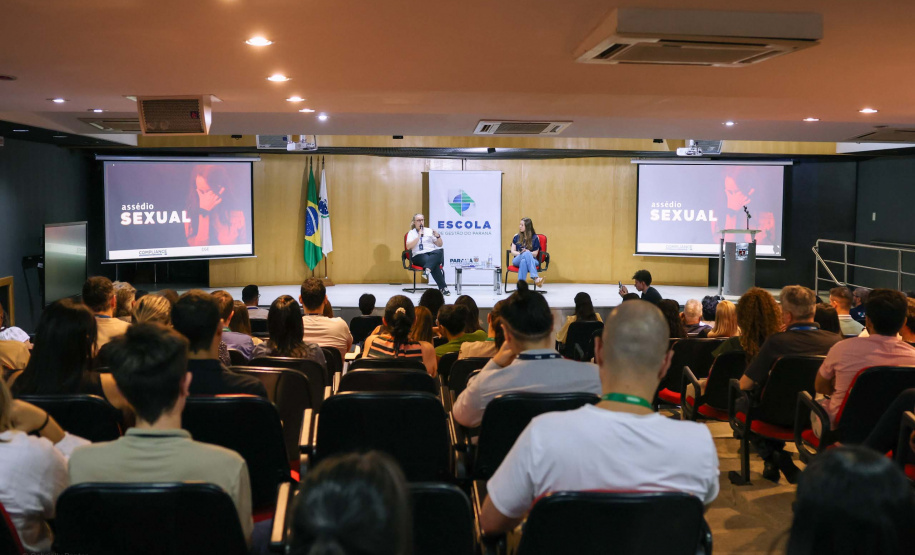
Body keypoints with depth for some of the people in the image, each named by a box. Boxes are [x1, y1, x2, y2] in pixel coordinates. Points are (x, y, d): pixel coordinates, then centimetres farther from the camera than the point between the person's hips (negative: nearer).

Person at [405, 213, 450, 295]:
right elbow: (408, 246, -5)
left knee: (439, 251, -35)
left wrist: (438, 236, -1)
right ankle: (443, 287, -42)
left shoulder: (429, 231, 22)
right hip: (419, 255, -3)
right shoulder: (411, 233, 13)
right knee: (435, 264, -35)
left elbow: (439, 245, 20)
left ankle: (428, 268, -55)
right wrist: (418, 237, -9)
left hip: (433, 253, 3)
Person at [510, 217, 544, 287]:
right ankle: (536, 278, -55)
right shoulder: (516, 237, 13)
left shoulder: (535, 238, 7)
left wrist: (526, 252, -19)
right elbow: (513, 252, 8)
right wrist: (521, 253, -13)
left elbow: (535, 254, 2)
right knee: (526, 253, -37)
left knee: (523, 261, -40)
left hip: (531, 260, 0)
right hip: (517, 260, 0)